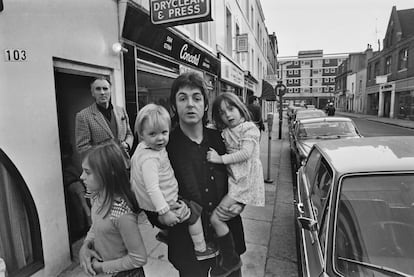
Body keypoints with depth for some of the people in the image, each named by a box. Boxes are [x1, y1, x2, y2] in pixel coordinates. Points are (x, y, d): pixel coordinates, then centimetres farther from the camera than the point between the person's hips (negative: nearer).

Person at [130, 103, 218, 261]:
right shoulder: (150, 159, -33)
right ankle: (201, 249, 21)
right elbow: (152, 188, -37)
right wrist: (164, 212, -34)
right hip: (163, 204, -10)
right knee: (194, 211, 7)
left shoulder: (142, 147, -1)